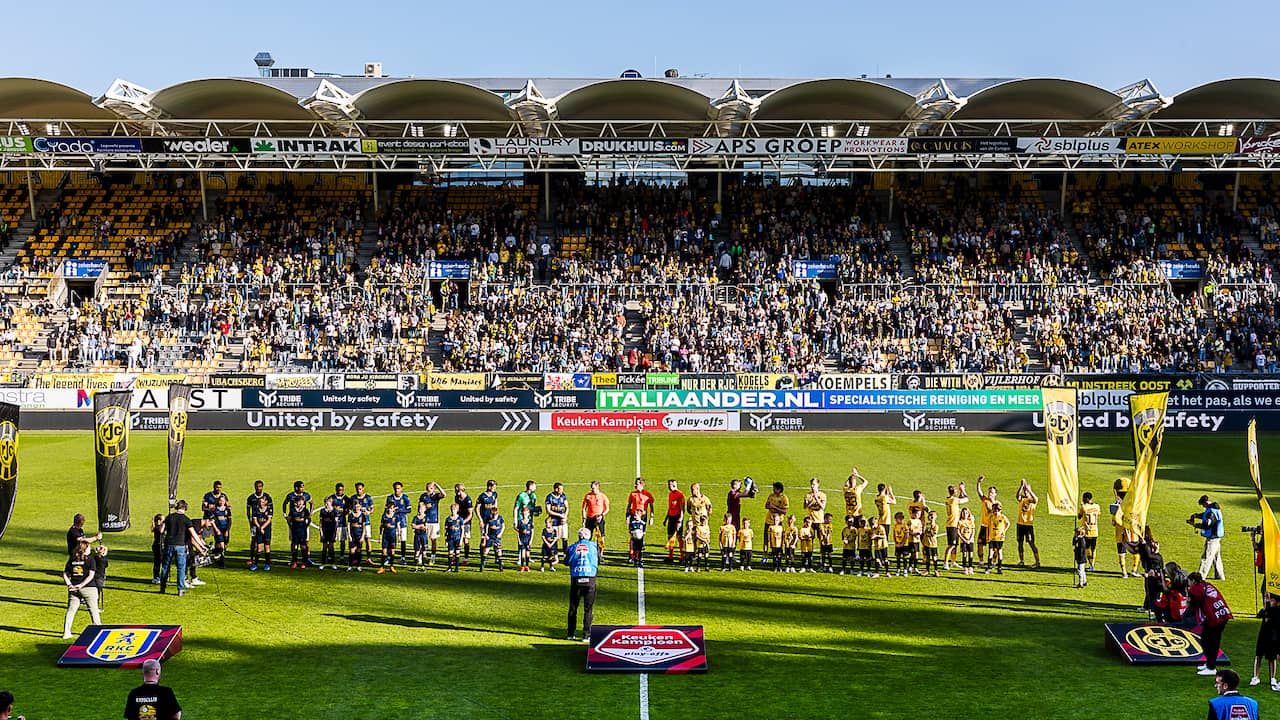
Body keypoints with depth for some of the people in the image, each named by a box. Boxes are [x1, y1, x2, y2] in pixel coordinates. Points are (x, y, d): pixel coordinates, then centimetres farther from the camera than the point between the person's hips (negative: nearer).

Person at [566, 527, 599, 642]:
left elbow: (567, 562, 14)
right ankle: (586, 635, 3)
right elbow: (599, 562, 12)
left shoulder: (572, 547, 4)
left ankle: (571, 634, 17)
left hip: (576, 580, 1)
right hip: (590, 580, -1)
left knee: (573, 608, 12)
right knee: (588, 609, 5)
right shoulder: (594, 546, 3)